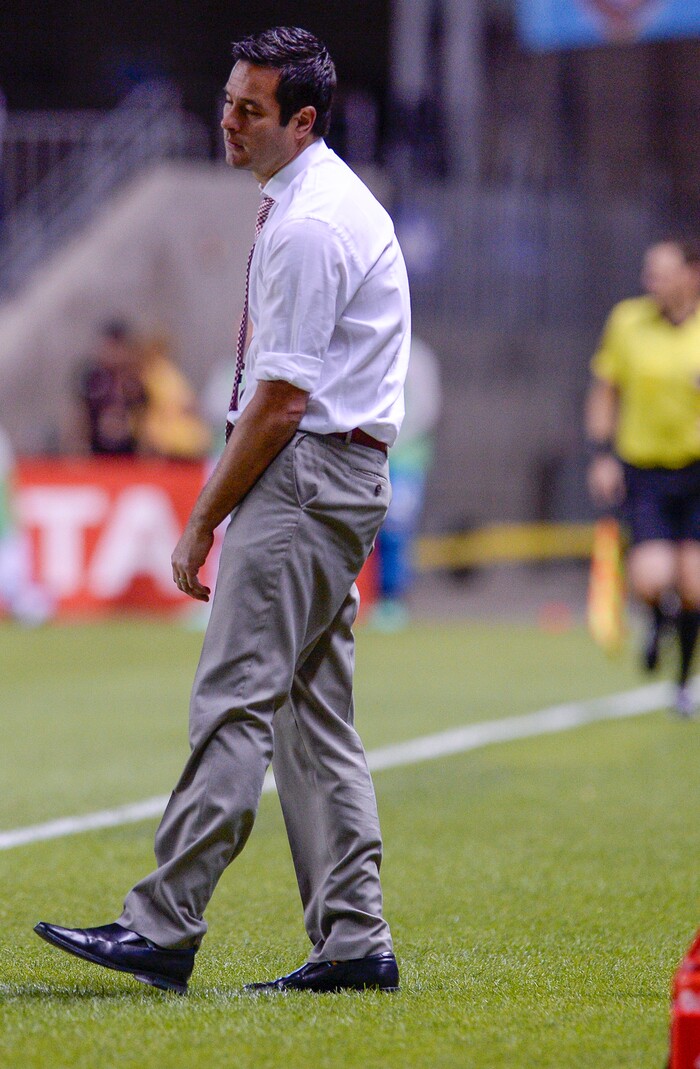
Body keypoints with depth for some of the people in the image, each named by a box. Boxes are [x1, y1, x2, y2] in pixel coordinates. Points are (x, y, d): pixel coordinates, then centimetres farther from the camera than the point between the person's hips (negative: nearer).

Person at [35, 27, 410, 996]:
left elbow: (280, 404, -18)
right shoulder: (334, 200, 17)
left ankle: (164, 930, -13)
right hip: (341, 478, 11)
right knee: (315, 711, 10)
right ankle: (354, 943, 10)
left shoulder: (306, 228, -17)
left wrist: (202, 524, -12)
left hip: (304, 476, -11)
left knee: (235, 702, -11)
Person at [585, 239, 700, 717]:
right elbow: (604, 391, 9)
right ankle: (660, 617, 22)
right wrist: (603, 455, 1)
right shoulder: (627, 321, -1)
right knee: (651, 578, -16)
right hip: (642, 469, 0)